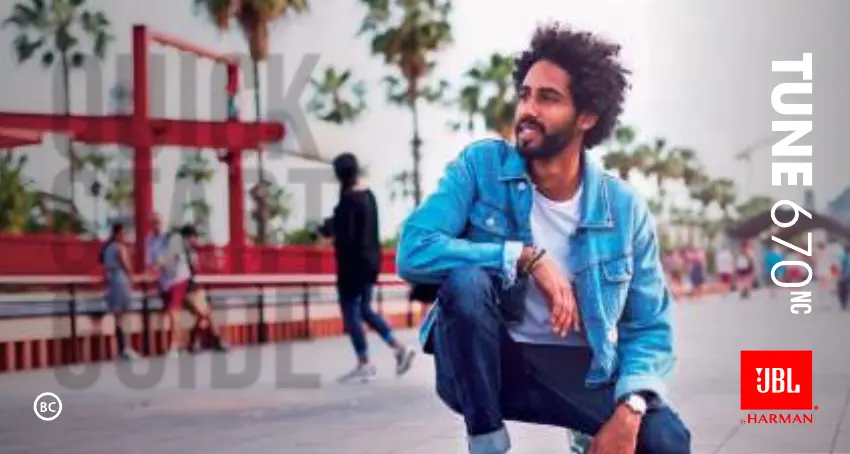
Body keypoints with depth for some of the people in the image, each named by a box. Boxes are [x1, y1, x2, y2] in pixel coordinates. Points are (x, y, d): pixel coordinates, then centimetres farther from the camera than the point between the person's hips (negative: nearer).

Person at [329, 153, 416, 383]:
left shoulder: (348, 199, -18)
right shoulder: (368, 195, 9)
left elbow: (345, 236, -21)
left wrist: (328, 229, -2)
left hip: (354, 262, -9)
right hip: (370, 259, 9)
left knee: (351, 313, 2)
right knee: (364, 310, 19)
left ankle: (364, 365, 7)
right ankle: (399, 348, 14)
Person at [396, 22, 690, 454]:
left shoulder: (624, 208, -5)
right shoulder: (480, 165, -9)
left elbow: (650, 327, -3)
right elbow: (413, 251, -22)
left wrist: (629, 408, -22)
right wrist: (527, 258, -26)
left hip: (578, 369, 1)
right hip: (484, 367, 0)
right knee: (466, 280, -32)